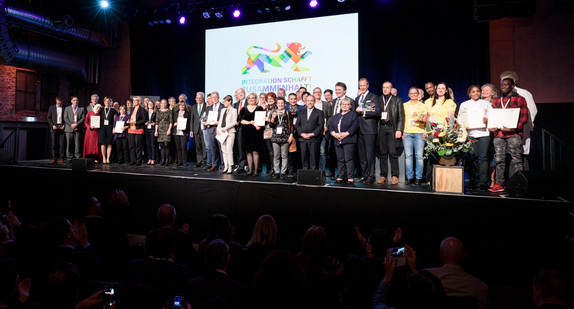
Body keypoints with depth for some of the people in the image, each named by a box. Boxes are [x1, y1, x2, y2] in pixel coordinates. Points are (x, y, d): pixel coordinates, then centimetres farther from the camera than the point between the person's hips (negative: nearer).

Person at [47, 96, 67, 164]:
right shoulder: (51, 108, 12)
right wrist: (52, 125, -3)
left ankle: (62, 158, 0)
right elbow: (49, 118, 11)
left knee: (62, 143, -4)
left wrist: (64, 125, -6)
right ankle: (54, 158, 3)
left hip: (62, 127, -1)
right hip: (54, 128, 1)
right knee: (54, 143, -1)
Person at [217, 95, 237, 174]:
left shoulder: (233, 110, -1)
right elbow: (220, 121, 18)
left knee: (229, 149, -11)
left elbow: (234, 122, -8)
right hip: (222, 132, 6)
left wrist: (226, 128, -14)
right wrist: (218, 129, 4)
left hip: (230, 132, -6)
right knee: (223, 149, 5)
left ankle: (230, 167, -6)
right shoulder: (223, 110, 19)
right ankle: (226, 166, 10)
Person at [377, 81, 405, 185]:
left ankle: (394, 176, 1)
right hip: (381, 128, 3)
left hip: (392, 128, -2)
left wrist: (399, 130, -7)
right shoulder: (378, 100, 15)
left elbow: (401, 117, 3)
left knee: (393, 153, -5)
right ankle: (383, 176, 9)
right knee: (382, 153, 3)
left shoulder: (397, 100, 8)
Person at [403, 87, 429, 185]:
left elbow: (425, 120, 9)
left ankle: (419, 178, 0)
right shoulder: (404, 105, 17)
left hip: (419, 133, -1)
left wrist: (420, 119, -13)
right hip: (407, 132, 1)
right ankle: (409, 177, 2)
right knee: (408, 155, -4)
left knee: (419, 155, -6)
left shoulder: (423, 106, 14)